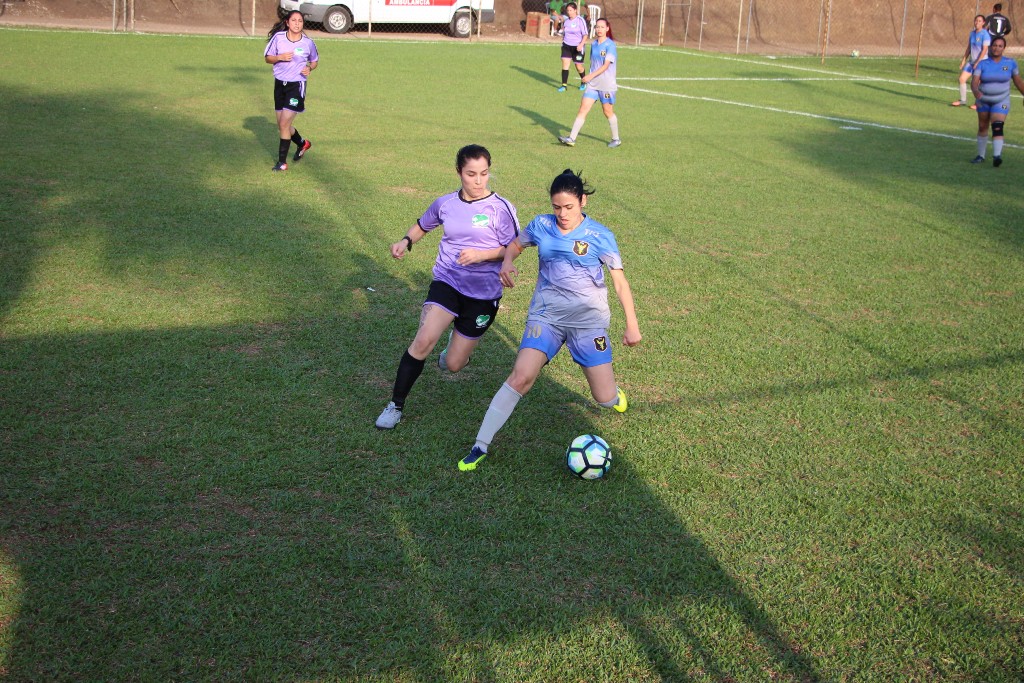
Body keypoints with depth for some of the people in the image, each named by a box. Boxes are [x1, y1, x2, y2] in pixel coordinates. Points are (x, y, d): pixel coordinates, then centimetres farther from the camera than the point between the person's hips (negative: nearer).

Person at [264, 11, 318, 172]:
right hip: (280, 84, 4)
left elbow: (315, 61, 12)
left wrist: (310, 68, -9)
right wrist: (280, 57, -15)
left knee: (284, 124, -11)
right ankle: (302, 144, 40)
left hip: (297, 85, -4)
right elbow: (267, 57, 5)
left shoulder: (308, 43, -5)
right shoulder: (278, 37, -3)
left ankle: (282, 162, -2)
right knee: (282, 125, 12)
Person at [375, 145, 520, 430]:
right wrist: (406, 241, 0)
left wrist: (481, 255, -21)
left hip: (484, 293, -1)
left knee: (453, 365, 4)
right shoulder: (445, 203, 2)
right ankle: (396, 405, -8)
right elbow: (423, 225, 20)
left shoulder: (501, 208, -8)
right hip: (447, 281, 1)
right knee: (423, 341, -24)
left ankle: (460, 342, 44)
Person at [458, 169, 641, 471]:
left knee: (606, 399, -2)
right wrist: (507, 263, -5)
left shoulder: (599, 236, -6)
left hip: (588, 319, -1)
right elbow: (516, 244, 19)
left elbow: (619, 280, -2)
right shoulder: (541, 225, 1)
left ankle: (612, 392, 40)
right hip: (546, 314, 1)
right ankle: (480, 447, -14)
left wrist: (632, 324, -6)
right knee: (521, 377, -21)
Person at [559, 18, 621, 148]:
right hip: (592, 84, 5)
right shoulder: (594, 44, 9)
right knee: (583, 109, -4)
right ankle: (571, 138, -7)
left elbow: (606, 65, -19)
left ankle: (616, 139, 22)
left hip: (606, 85, -5)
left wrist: (591, 76, -27)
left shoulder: (610, 45, -11)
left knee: (608, 112, 5)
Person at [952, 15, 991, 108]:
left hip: (981, 62, -7)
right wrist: (964, 59, 12)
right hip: (971, 61, 7)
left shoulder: (985, 34, -13)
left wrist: (978, 62, -21)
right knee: (962, 79, 2)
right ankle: (963, 100, 15)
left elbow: (984, 50, -17)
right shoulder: (972, 33, 9)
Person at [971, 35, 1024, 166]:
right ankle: (981, 155, 29)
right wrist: (976, 91, -40)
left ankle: (997, 156, -28)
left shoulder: (1010, 63, -5)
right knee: (982, 127, 14)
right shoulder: (982, 63, -8)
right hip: (984, 100, 2)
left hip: (1001, 101, -2)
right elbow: (974, 82, -19)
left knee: (997, 128, -18)